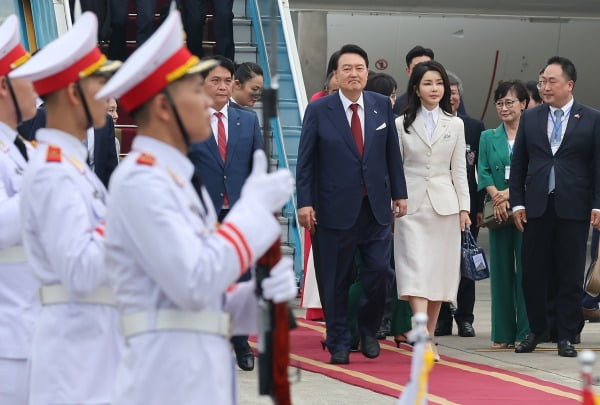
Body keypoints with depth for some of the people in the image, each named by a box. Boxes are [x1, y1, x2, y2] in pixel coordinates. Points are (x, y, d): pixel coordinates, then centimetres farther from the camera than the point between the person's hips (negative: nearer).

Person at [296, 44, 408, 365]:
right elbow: (305, 161, -2)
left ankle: (368, 327, 20)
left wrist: (399, 194, 9)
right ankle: (338, 343, 16)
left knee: (380, 272, -5)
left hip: (376, 207, 2)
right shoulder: (318, 110, -2)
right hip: (335, 208, -2)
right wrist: (305, 202, -9)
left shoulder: (382, 106, 6)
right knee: (335, 281, 3)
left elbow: (392, 153, 11)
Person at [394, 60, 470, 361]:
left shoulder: (454, 125, 10)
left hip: (444, 205, 2)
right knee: (415, 271, -13)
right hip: (412, 204, -2)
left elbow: (459, 169, 9)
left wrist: (464, 207, 4)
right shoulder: (402, 124, 5)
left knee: (439, 272, 3)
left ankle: (429, 338, 12)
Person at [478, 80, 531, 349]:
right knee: (501, 269, 5)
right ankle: (503, 333, 9)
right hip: (498, 212, 4)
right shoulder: (488, 137, 13)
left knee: (525, 268, -5)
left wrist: (510, 193, -16)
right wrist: (496, 196, -12)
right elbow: (483, 171, 4)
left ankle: (526, 331, -1)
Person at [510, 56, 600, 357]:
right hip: (537, 208, 2)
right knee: (533, 273, 4)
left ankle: (566, 336, 9)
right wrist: (517, 202, 3)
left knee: (570, 276, 2)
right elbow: (518, 164, 11)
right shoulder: (530, 118, 10)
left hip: (573, 208, -2)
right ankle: (535, 330, 17)